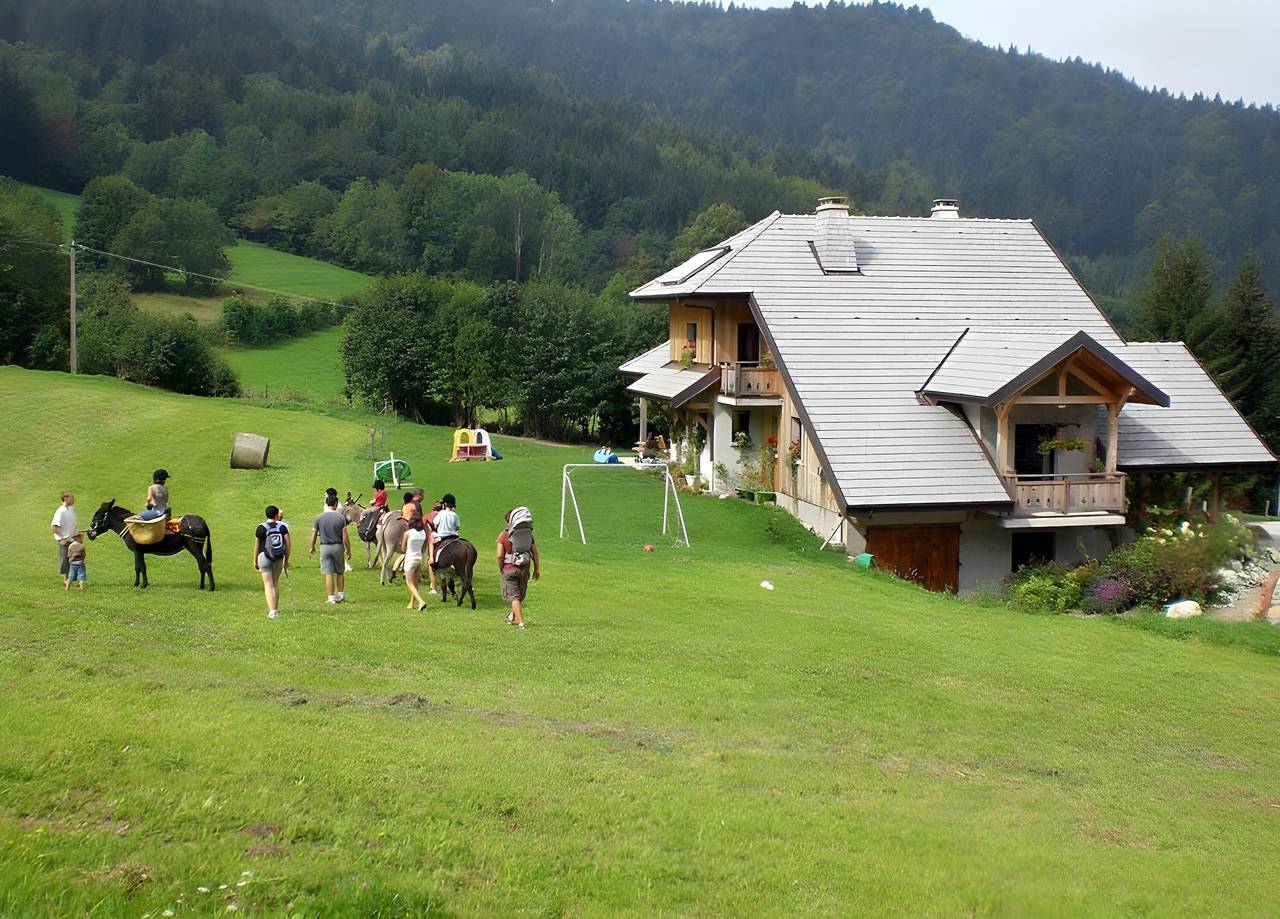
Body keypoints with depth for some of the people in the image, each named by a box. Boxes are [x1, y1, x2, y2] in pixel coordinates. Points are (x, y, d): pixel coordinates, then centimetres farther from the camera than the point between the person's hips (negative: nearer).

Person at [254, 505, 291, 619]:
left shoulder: (261, 528, -6)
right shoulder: (282, 526, -1)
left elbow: (257, 546, 0)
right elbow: (288, 543, -3)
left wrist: (255, 561, 11)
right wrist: (286, 560, 7)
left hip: (264, 557, -2)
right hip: (279, 558, 3)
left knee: (268, 585, -1)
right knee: (276, 583, 19)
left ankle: (271, 611, -12)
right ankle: (275, 608, 27)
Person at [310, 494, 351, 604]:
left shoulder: (319, 518, -3)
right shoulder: (341, 518, -7)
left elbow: (314, 534, 2)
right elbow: (345, 536, -8)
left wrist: (312, 547, 19)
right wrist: (348, 551, 2)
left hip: (324, 547, 0)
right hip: (338, 546, 0)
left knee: (329, 574, 2)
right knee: (340, 572, 17)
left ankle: (331, 598, 2)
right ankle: (340, 596, 21)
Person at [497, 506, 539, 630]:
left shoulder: (503, 535, -10)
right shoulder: (528, 534, 1)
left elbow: (500, 555, -15)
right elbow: (535, 552, 3)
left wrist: (500, 569, 1)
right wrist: (537, 569, 10)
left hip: (509, 568, -4)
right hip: (524, 568, 4)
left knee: (514, 596, 0)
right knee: (521, 595, 21)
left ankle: (521, 622, -8)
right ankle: (513, 617, 38)